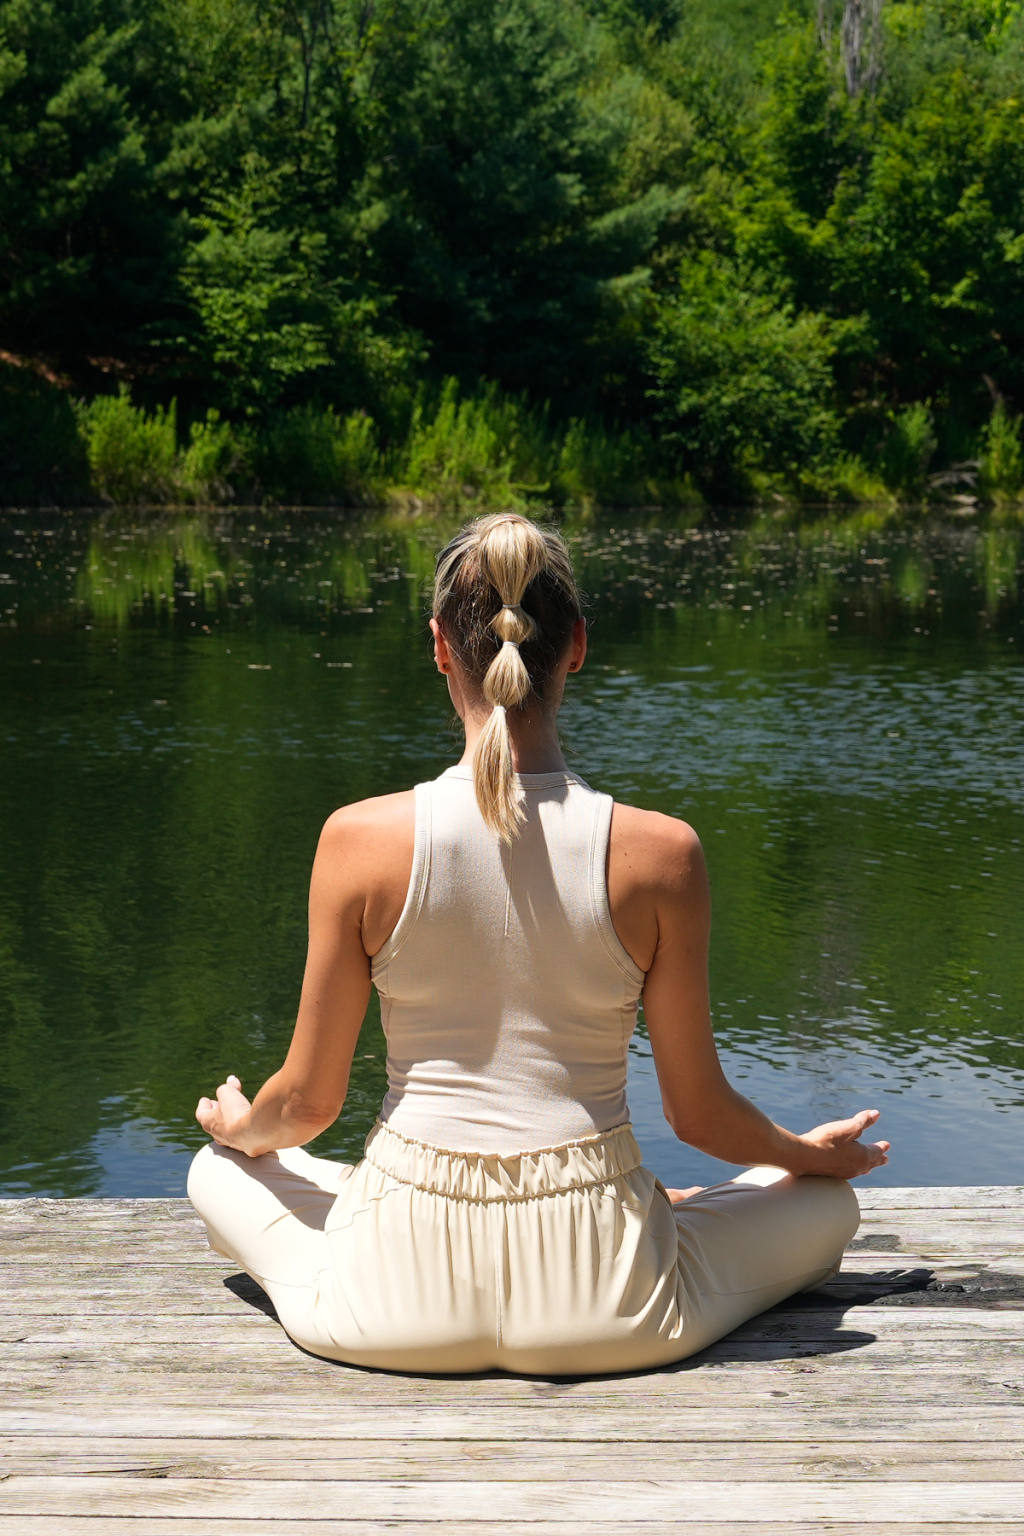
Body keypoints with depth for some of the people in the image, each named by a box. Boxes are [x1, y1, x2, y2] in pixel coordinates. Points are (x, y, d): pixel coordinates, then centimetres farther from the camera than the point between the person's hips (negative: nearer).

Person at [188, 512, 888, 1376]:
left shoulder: (362, 840, -11)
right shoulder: (658, 853, -11)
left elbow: (309, 1101, 0)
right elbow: (699, 1112, -1)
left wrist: (237, 1124, 24)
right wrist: (814, 1154, 21)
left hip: (400, 1303, 0)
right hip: (598, 1310, 0)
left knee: (222, 1169, 31)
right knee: (830, 1200, 26)